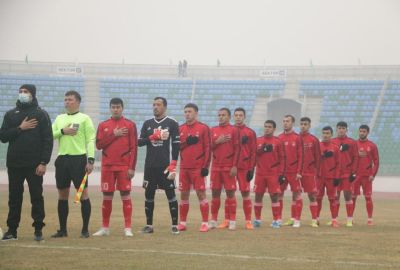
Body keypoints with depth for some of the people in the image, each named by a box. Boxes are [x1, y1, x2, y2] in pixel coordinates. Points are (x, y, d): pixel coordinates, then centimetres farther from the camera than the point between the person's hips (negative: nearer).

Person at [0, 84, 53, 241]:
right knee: (14, 197, 5)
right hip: (14, 164, 3)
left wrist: (44, 162, -11)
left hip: (35, 165, -3)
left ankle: (38, 229, 7)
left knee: (37, 197, 0)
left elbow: (48, 140, -4)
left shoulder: (41, 114, 1)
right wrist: (20, 128, -10)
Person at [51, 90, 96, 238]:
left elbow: (91, 140, -6)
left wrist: (91, 160, -15)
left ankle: (85, 230, 0)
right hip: (62, 159, 5)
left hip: (78, 159, -5)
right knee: (62, 194, 8)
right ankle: (63, 229, 15)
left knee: (83, 193, -5)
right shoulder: (60, 118, 14)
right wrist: (62, 131, -8)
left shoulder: (84, 118, 0)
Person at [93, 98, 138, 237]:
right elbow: (99, 145, 0)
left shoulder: (130, 125, 1)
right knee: (107, 196, 5)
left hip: (124, 167, -2)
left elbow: (134, 147, -3)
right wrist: (113, 135, -10)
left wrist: (132, 167, -9)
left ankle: (128, 228, 0)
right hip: (107, 166, 3)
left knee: (125, 195, -3)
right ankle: (105, 228, 13)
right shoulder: (103, 125, 10)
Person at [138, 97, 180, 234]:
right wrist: (153, 137, -9)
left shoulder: (172, 123, 0)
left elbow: (176, 145, -5)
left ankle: (175, 225, 1)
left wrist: (173, 165, -12)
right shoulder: (147, 123, 12)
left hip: (165, 165, -4)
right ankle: (149, 225, 13)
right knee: (149, 194, 6)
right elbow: (140, 142, 7)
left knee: (171, 194, -4)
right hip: (150, 165, 4)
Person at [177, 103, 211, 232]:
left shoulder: (203, 128, -3)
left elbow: (208, 148, -6)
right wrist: (186, 142, -12)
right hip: (184, 167, 5)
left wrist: (206, 166, -11)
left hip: (198, 168, -5)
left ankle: (205, 223, -1)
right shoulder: (180, 129, 11)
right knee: (184, 195, 8)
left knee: (201, 194, -5)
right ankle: (182, 223, 15)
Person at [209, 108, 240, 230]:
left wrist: (235, 166, -12)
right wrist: (217, 142, -8)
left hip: (229, 167, -4)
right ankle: (213, 220, 12)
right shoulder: (213, 130, 12)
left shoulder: (233, 130, -1)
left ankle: (231, 221, 2)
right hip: (216, 166, 4)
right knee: (215, 192, 6)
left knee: (230, 192, -2)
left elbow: (237, 149, -6)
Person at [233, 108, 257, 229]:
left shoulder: (250, 133, 4)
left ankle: (248, 221, 3)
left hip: (244, 168, -2)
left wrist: (251, 169, -4)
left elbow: (253, 152, 1)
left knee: (245, 193, -1)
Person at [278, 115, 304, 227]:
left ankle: (296, 220, 4)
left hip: (294, 172, -4)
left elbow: (300, 156, -4)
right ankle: (277, 219, 12)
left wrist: (299, 171, -10)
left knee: (296, 195, 0)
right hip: (281, 171, 4)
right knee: (278, 194, 5)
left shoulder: (297, 138, -1)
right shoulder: (279, 138, 9)